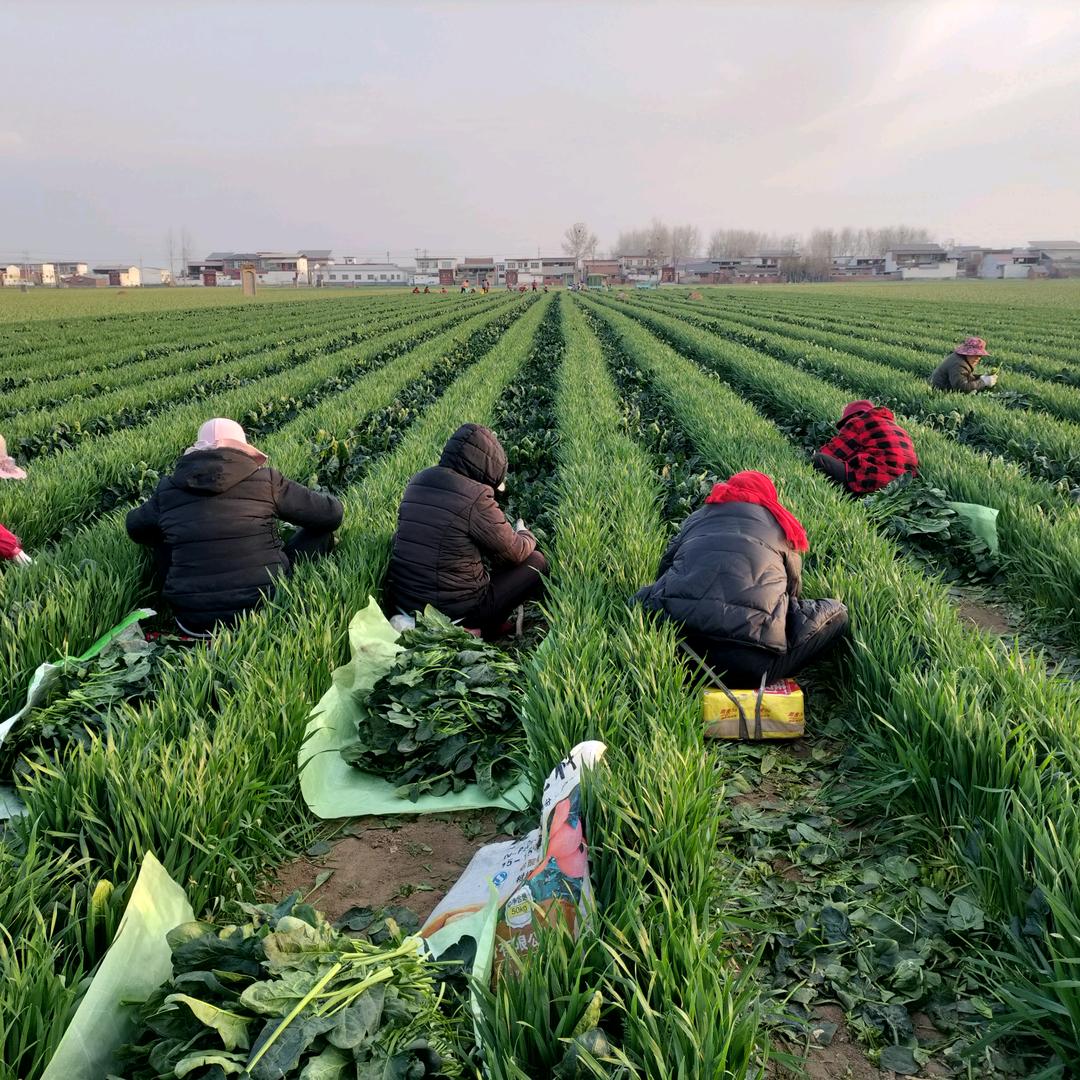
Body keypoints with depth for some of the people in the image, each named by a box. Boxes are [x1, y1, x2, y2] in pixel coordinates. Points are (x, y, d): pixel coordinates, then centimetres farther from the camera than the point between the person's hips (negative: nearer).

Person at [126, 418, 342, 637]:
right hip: (265, 608, -3)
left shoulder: (168, 490, 4)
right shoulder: (265, 480, -5)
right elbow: (331, 514, 2)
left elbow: (135, 529, 23)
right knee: (321, 532, 13)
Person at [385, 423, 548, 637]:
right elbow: (515, 553, -6)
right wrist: (526, 535, 17)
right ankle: (483, 630, 7)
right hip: (455, 611, -7)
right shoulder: (476, 497, -20)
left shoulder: (418, 481, 1)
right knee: (536, 562, 9)